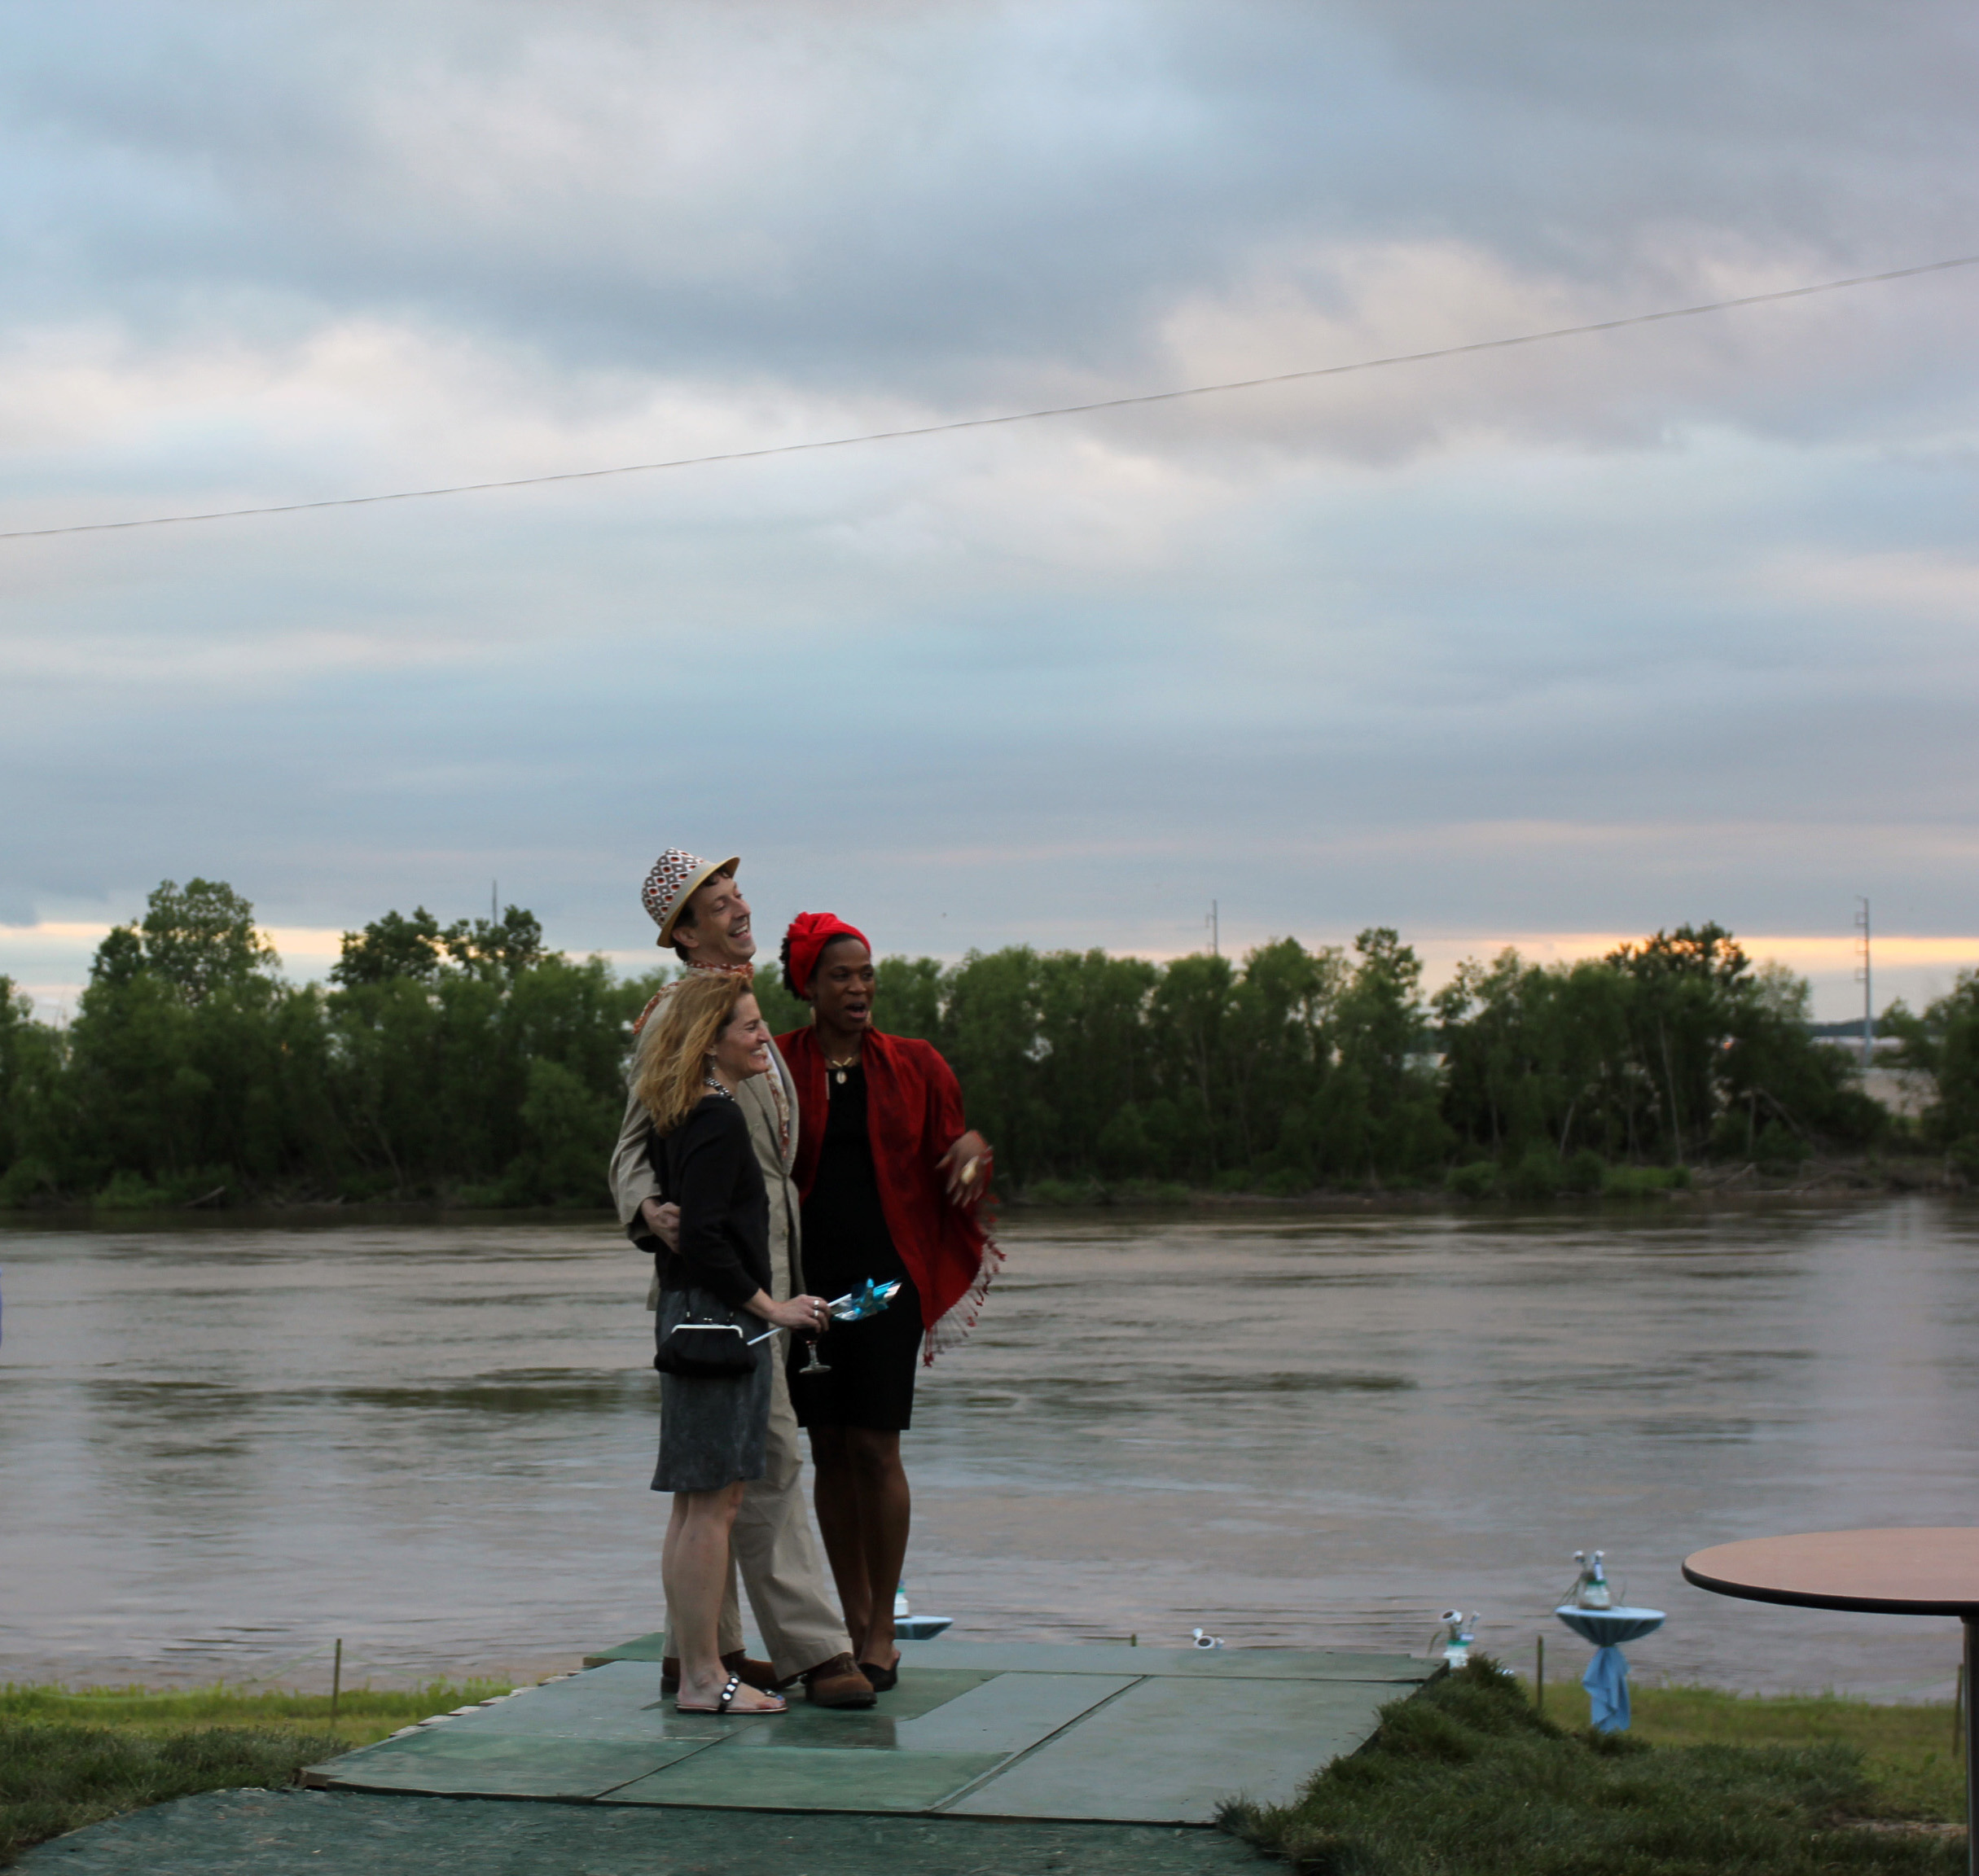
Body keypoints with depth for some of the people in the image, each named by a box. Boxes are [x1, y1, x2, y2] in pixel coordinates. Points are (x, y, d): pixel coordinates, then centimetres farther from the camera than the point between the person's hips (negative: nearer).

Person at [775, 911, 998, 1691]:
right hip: (806, 1276, 1)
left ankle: (883, 1633, 1)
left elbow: (949, 1168, 8)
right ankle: (854, 1623, 16)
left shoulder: (913, 1066, 5)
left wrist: (973, 1148, -13)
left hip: (885, 1276, -1)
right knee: (829, 1451, 5)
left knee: (875, 1448, -7)